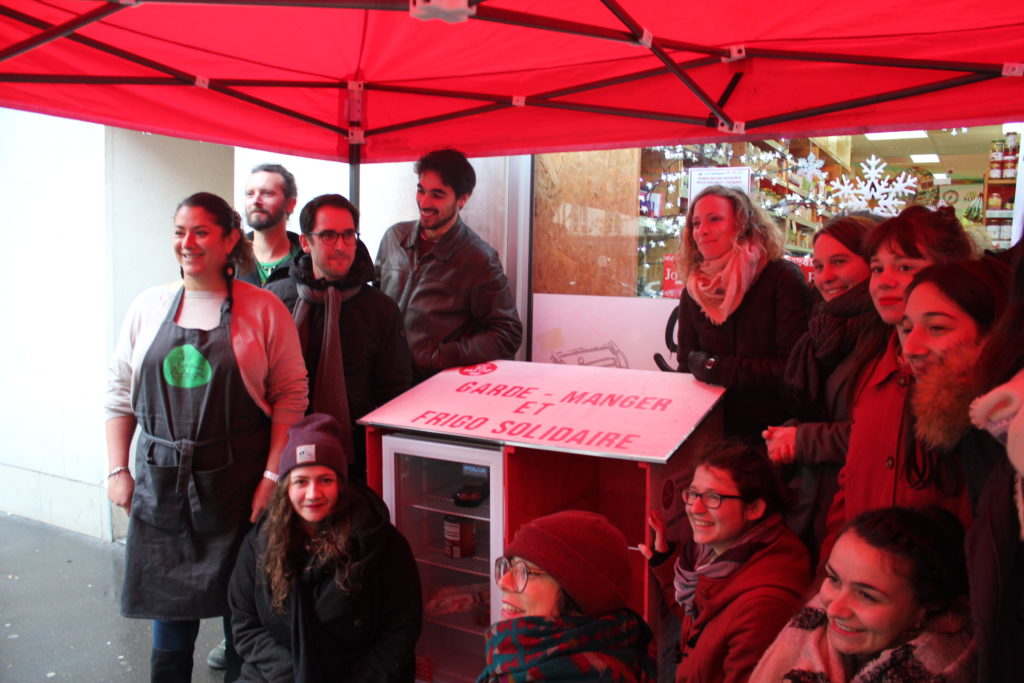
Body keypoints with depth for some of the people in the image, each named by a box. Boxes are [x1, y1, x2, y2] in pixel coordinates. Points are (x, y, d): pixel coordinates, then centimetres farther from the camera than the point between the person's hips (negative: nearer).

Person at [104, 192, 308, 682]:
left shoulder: (264, 309, -5)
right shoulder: (148, 307, 5)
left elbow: (290, 396, -5)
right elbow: (119, 393, 10)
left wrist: (272, 476, -11)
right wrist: (117, 469, 4)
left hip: (237, 482, -2)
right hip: (161, 481, 3)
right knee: (168, 602, 11)